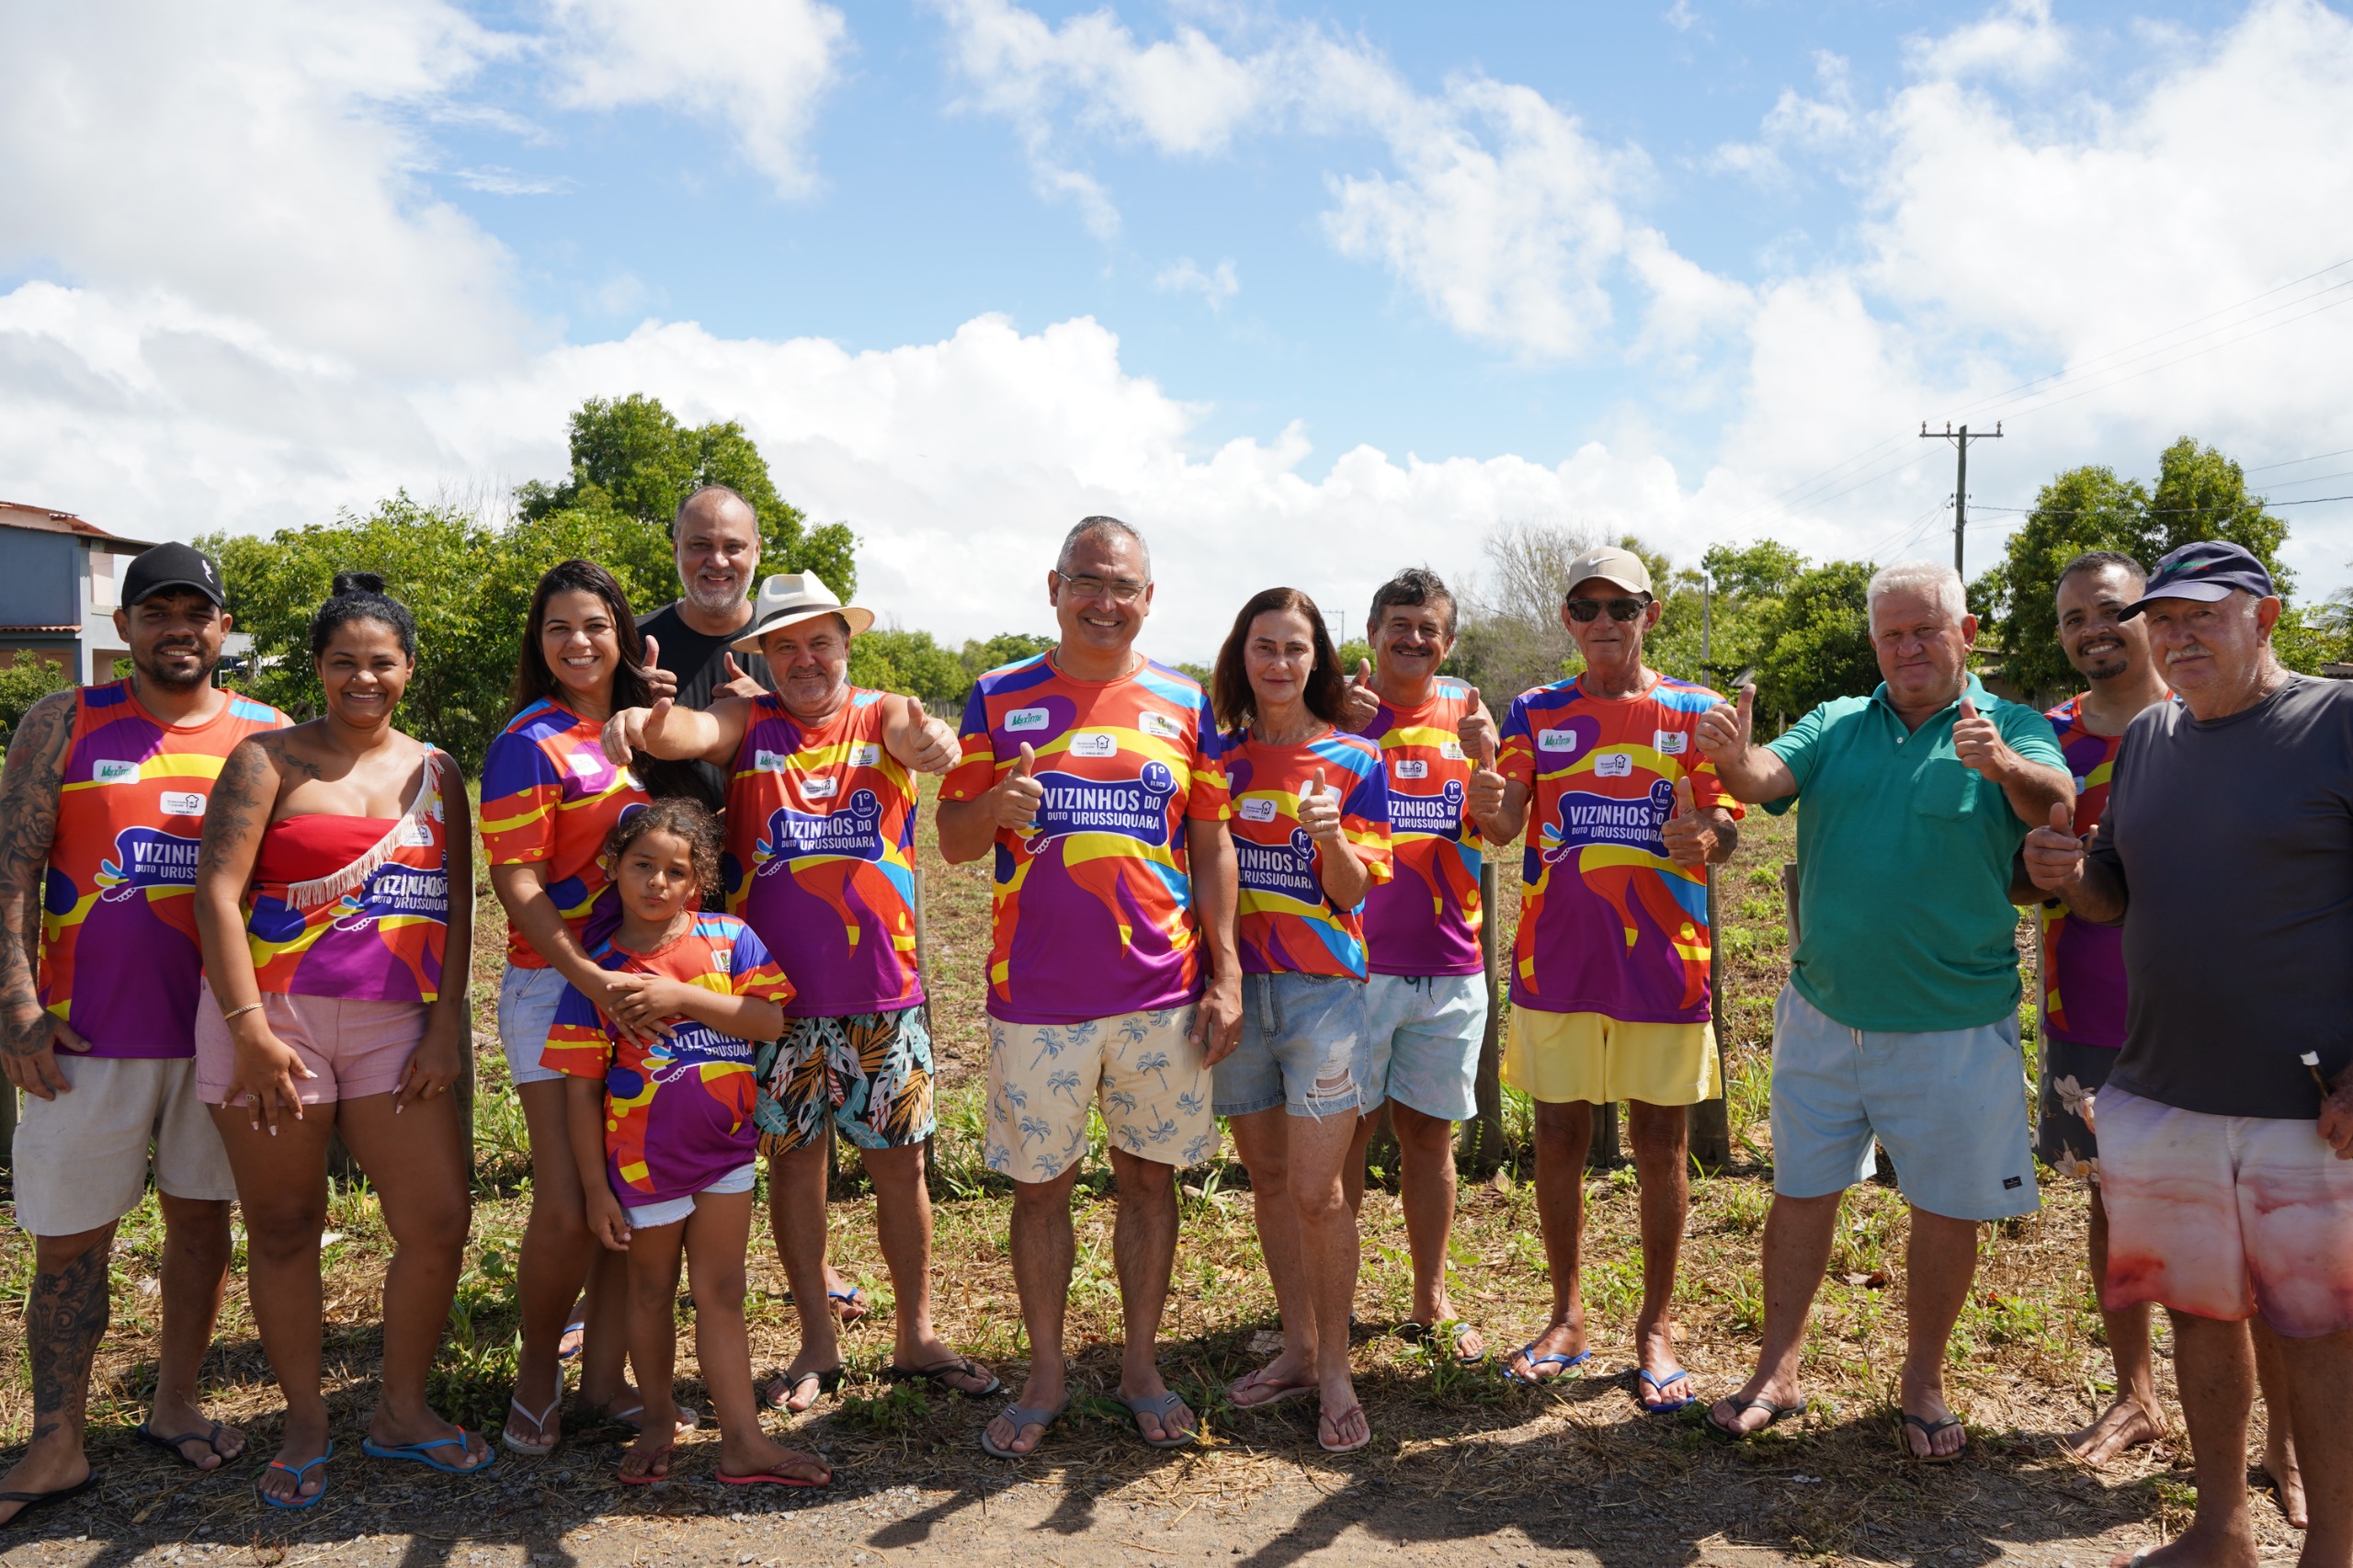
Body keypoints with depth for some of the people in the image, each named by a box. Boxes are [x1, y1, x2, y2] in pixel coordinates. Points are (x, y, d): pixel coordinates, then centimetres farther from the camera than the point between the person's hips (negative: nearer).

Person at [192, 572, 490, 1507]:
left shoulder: (435, 774, 11)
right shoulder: (269, 760, 0)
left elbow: (456, 907, 9)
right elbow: (217, 894, -8)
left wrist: (446, 1024, -1)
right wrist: (251, 1031, -14)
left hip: (396, 1025, 3)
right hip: (272, 1017, -3)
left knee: (439, 1221, 0)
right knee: (285, 1227, 6)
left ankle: (403, 1410, 19)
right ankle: (305, 1426, 22)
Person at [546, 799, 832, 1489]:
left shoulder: (729, 938, -4)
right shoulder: (599, 971, -7)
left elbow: (769, 1021, -14)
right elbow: (581, 1090, -5)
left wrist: (681, 997, -23)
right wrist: (595, 1187, -6)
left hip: (725, 1149, 1)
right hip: (644, 1160, -1)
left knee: (721, 1294, 9)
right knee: (652, 1292, 16)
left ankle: (744, 1442, 15)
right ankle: (658, 1419, 36)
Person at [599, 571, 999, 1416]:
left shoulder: (882, 716, 1)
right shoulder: (748, 722, 1)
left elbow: (927, 745, -21)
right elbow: (687, 732, -20)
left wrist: (934, 741, -46)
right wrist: (641, 722, -44)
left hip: (883, 989, 0)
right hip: (777, 993, 0)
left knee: (899, 1159, 9)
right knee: (792, 1157, 9)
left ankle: (916, 1336, 24)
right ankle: (817, 1345, 25)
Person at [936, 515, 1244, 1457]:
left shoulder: (1183, 704, 4)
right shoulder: (1001, 698, 1)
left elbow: (1212, 847, 7)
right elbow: (953, 842, 2)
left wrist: (1225, 976, 1)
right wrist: (993, 805, -21)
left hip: (1161, 993, 1)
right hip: (1035, 997, -1)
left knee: (1150, 1176, 10)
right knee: (1040, 1186, 8)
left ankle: (1141, 1367, 27)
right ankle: (1046, 1376, 25)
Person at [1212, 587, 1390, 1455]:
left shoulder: (1355, 759, -2)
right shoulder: (1221, 756, 7)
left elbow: (1353, 890, -5)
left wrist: (1331, 838, -24)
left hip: (1321, 986, -4)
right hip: (1236, 985, 4)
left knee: (1317, 1191, -5)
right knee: (1267, 1178, 12)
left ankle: (1335, 1368, 11)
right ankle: (1297, 1349, 26)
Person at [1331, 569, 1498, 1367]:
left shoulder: (1465, 713, 8)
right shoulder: (1339, 707, -1)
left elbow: (1495, 829, 3)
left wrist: (1485, 758, -15)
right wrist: (1343, 732, -24)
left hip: (1449, 963, 3)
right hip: (1353, 957, -3)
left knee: (1430, 1132, 11)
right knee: (1346, 1129, 2)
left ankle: (1431, 1300, 23)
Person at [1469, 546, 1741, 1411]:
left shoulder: (1696, 712, 2)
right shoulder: (1537, 712, 6)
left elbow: (1727, 833, -4)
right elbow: (1505, 824, -5)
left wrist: (1702, 837, -27)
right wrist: (1491, 804, -28)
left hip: (1661, 960, -1)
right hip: (1556, 959, 2)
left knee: (1661, 1144, 6)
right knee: (1559, 1137, 8)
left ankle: (1656, 1326, 21)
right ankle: (1566, 1316, 24)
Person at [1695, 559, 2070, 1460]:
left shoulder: (2009, 729, -4)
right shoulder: (1836, 726, 6)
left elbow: (2054, 802, -24)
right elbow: (1772, 776, -12)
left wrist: (2005, 766, -47)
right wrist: (1734, 761, -36)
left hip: (1954, 1023, -2)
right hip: (1823, 1013, 3)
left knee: (1947, 1207, 9)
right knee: (1801, 1190, 11)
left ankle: (1922, 1382, 29)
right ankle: (1778, 1372, 25)